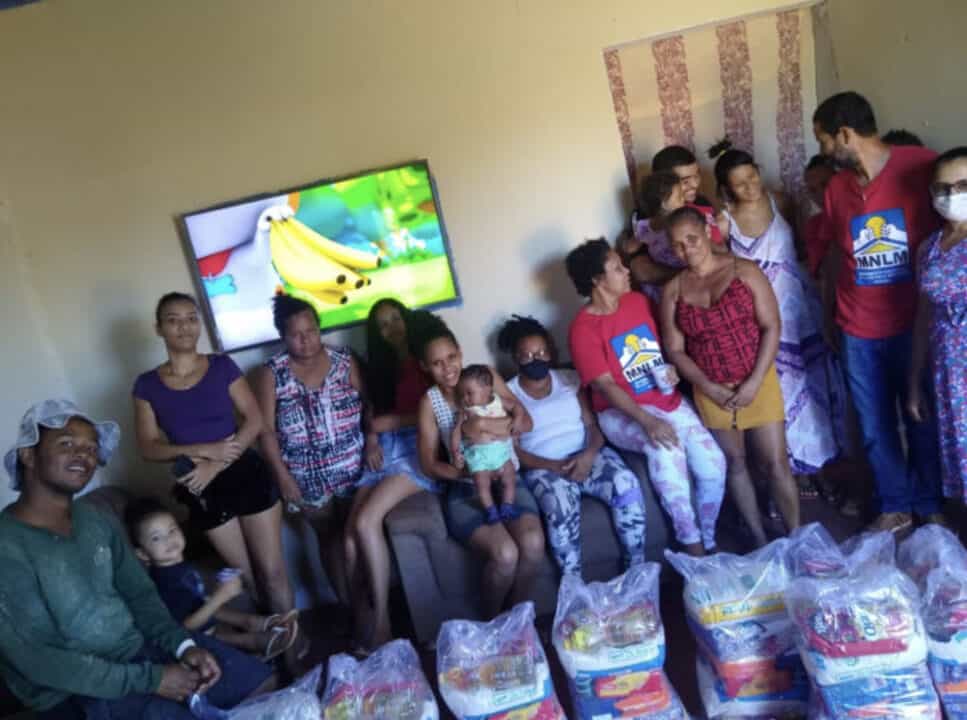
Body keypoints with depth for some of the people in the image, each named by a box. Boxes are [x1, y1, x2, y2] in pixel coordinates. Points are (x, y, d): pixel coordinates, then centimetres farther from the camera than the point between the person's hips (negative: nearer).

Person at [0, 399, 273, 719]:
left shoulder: (96, 521, 6)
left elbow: (140, 593, 9)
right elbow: (37, 661, -22)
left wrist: (184, 645, -10)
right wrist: (150, 679, -21)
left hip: (144, 646, 7)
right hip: (79, 692, -7)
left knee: (261, 682, 3)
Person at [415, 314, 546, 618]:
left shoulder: (487, 376, 3)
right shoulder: (429, 402, 0)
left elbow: (526, 423, -2)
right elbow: (430, 464, -1)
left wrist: (482, 425, -19)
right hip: (465, 491, -2)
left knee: (533, 543, -27)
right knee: (505, 553, -28)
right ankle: (490, 622, 1)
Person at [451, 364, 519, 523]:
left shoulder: (499, 401, 9)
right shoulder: (465, 411, 7)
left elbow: (515, 407, 22)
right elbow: (456, 432, 4)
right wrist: (455, 453, -7)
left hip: (502, 450, 2)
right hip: (478, 454, -2)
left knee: (509, 478, -5)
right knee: (482, 483, -15)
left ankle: (507, 507, 4)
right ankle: (491, 511, -8)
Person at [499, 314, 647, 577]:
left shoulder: (570, 379, 13)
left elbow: (593, 425, 7)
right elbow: (512, 450, -3)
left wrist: (588, 455, -16)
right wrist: (554, 466, -17)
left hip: (587, 457, 3)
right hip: (543, 468, -3)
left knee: (626, 484, -27)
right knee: (560, 505, -36)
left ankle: (637, 569, -12)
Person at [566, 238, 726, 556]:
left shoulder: (638, 301, 5)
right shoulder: (583, 328, -14)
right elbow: (605, 386, -20)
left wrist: (672, 369, -4)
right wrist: (647, 421, -31)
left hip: (667, 399, 6)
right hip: (621, 413, -6)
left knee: (713, 464, -13)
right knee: (663, 446, -36)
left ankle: (708, 540, 11)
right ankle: (691, 543, -21)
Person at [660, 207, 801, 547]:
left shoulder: (745, 271, -7)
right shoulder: (673, 290, -2)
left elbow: (772, 327, -9)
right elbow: (675, 350, -1)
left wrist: (754, 382, -15)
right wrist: (709, 388, -12)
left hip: (757, 381, -2)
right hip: (711, 391, 2)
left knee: (776, 462, 0)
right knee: (735, 463, 12)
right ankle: (761, 541, 25)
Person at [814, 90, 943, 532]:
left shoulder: (922, 167, -11)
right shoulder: (835, 189, 4)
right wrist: (829, 320, 16)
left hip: (917, 325, -4)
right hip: (859, 331, 4)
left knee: (924, 421, 11)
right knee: (876, 428, 12)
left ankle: (930, 505, 31)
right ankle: (894, 506, 30)